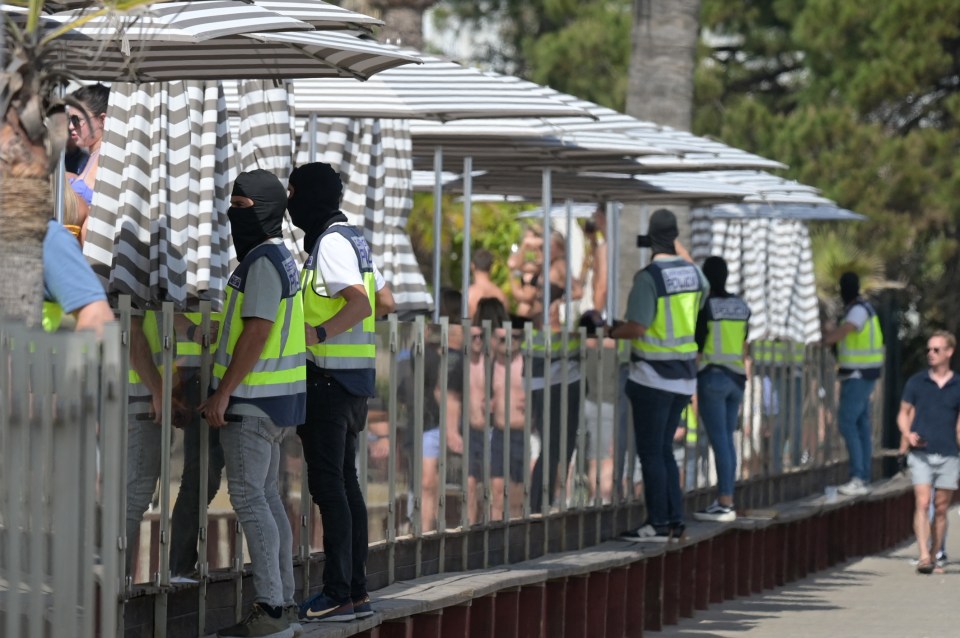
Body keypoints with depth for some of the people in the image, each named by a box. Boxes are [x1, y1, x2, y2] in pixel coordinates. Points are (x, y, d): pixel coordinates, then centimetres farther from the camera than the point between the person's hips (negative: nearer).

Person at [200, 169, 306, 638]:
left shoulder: (263, 263, -16)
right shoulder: (280, 259, 16)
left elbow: (257, 333, -21)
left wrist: (223, 393, -20)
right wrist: (226, 392, 23)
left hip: (253, 400, -10)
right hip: (273, 398, 10)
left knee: (248, 497, -10)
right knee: (267, 497, 12)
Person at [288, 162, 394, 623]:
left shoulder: (331, 244, -14)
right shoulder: (353, 239, 15)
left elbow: (360, 301, -26)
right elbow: (385, 303, 20)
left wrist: (319, 333, -24)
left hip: (331, 378, -10)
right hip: (353, 378, 10)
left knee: (328, 484, -8)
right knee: (344, 482, 12)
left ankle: (338, 595, -9)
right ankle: (356, 590, 15)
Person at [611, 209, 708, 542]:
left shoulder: (649, 276, -17)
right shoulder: (692, 272, 5)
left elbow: (636, 328, -21)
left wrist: (612, 331, 0)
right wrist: (680, 250, 41)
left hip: (654, 376, -7)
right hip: (684, 376, 7)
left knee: (651, 452, -1)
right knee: (664, 450, 15)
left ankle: (658, 523, -2)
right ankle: (675, 519, 13)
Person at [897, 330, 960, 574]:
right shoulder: (916, 382, 5)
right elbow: (904, 414, 10)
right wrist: (908, 434, -9)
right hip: (921, 454, -1)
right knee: (922, 504, -13)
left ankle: (935, 557, 14)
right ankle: (924, 557, -20)